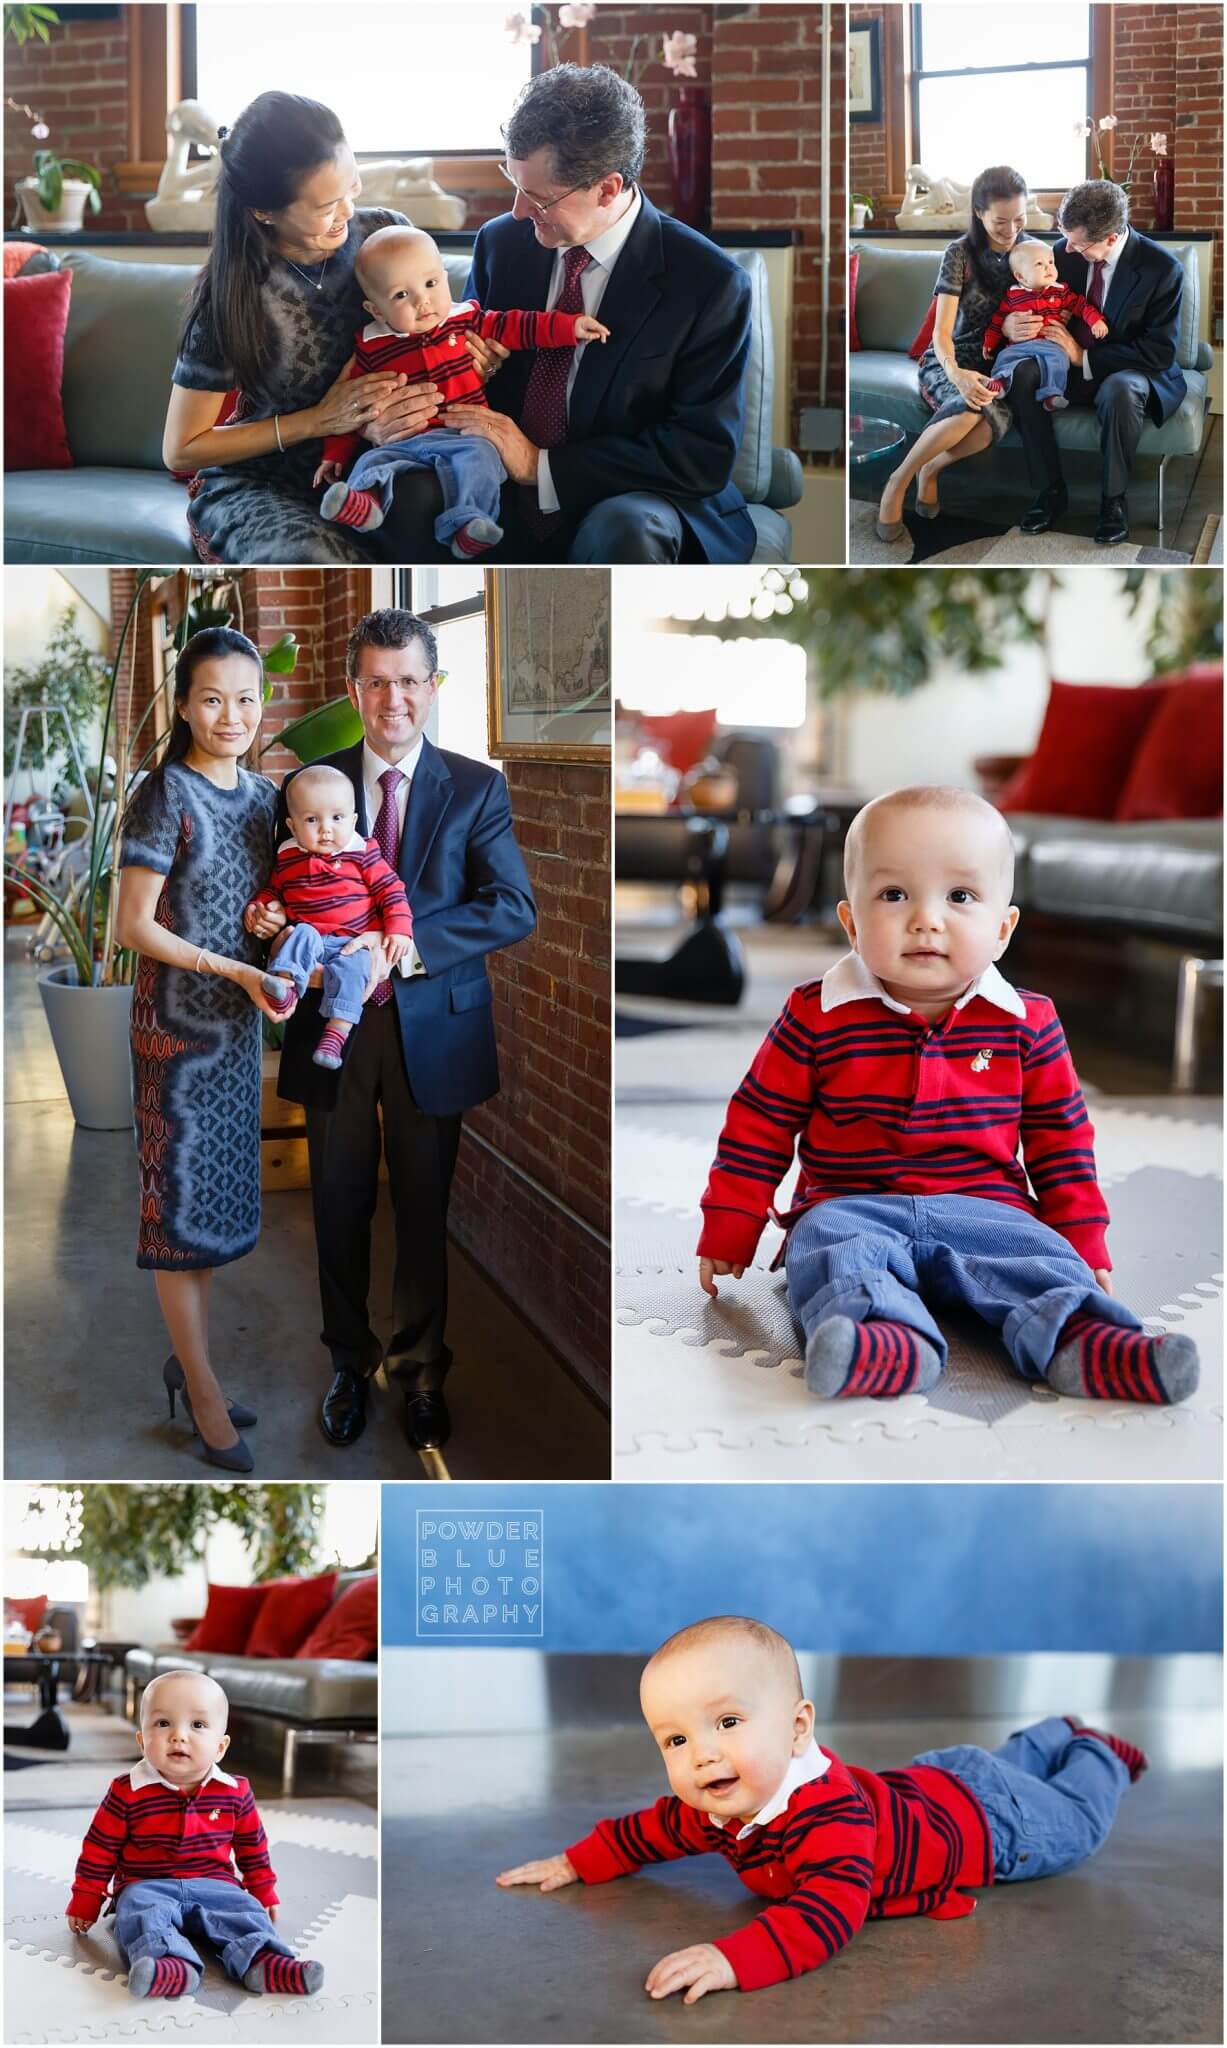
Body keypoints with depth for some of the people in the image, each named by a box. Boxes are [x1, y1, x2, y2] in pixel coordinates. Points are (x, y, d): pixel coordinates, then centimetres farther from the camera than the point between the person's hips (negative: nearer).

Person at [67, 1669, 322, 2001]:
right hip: (147, 1886, -2)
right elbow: (99, 1850, 2)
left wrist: (264, 1893, 21)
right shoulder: (128, 1793, -7)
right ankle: (170, 1963, -58)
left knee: (246, 1911, -24)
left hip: (215, 1885, 2)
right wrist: (85, 1904, 5)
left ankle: (264, 1960, -47)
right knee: (142, 1912, -33)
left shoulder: (234, 1793, 1)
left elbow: (252, 1846, 16)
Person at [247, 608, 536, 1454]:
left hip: (431, 1027, -1)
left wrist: (408, 945, -23)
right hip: (333, 1025, 1)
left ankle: (422, 1370, 27)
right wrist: (270, 916, -18)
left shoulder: (476, 788, -3)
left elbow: (514, 907, -11)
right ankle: (350, 1363, 29)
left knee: (424, 1209, 11)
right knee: (340, 1207, 11)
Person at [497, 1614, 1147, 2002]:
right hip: (922, 1784, 7)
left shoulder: (828, 1811, -50)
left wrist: (734, 1958, -72)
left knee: (1078, 1820, 22)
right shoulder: (713, 1806, -25)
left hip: (990, 1818, -7)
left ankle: (1096, 1756, 46)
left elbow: (829, 1913, -62)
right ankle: (1059, 1735, 61)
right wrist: (578, 1862, -6)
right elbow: (655, 1829, -5)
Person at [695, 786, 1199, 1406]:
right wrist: (728, 1232, 4)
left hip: (985, 1208, 2)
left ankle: (1080, 1339, -51)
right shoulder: (817, 1017, -2)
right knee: (829, 1243, -33)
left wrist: (1083, 1242, 11)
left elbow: (1060, 1137, 14)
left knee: (1043, 1258, -26)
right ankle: (885, 1336, -58)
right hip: (852, 1207, -1)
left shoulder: (1026, 1023, 3)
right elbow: (759, 1125, 4)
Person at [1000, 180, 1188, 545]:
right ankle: (1051, 490, -16)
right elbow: (1036, 303, 9)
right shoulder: (1065, 252, -6)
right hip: (1074, 367, 4)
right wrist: (1010, 324, -16)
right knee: (1022, 376, -27)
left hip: (1130, 373, -4)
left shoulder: (1162, 268, -18)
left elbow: (1160, 353, -18)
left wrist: (1085, 356, -23)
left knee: (1120, 389, -40)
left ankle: (1113, 499, -20)